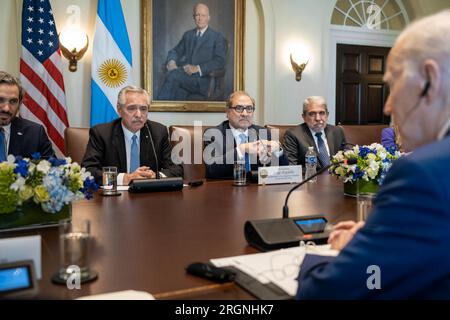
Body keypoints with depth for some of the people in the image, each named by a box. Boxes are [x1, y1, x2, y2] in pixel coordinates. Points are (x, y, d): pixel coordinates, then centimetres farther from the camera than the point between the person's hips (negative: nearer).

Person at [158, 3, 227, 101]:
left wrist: (197, 68, -16)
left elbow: (220, 61, -3)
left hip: (202, 79, -4)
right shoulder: (188, 35, 25)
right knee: (179, 92, -32)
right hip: (184, 73, 4)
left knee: (173, 75, -32)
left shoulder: (217, 37, 9)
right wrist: (171, 61, -3)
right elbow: (175, 51, 23)